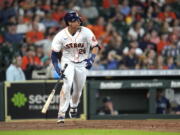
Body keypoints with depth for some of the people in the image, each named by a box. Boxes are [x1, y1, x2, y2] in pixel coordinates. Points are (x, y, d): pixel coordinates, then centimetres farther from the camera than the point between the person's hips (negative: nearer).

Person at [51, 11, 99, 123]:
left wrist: (92, 58, -27)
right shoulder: (61, 36, -15)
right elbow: (54, 54, -8)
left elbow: (95, 46, -9)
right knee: (67, 85, -22)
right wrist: (57, 68, -21)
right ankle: (62, 114, -21)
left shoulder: (86, 32, -16)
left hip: (82, 63, 2)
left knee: (78, 89, 10)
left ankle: (74, 106, 44)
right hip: (67, 62, -2)